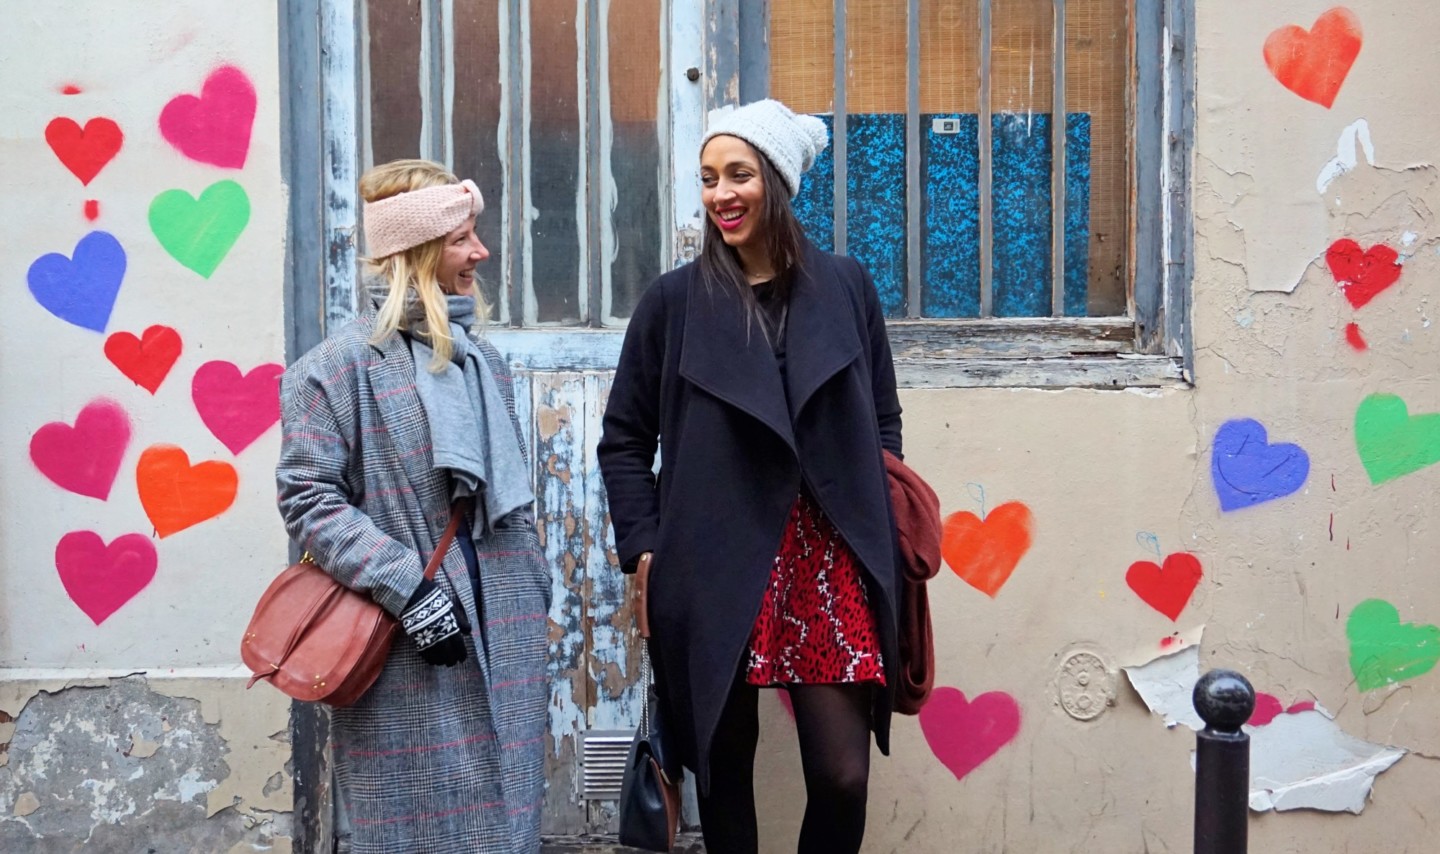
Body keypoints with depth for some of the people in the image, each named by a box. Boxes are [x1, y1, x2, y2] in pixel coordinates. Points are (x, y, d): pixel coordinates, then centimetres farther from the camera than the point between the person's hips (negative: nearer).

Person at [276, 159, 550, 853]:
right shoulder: (344, 364, -7)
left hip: (501, 637, 6)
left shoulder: (480, 357, 14)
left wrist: (533, 590, 18)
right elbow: (308, 498, -12)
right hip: (409, 653, -6)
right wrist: (405, 586, -18)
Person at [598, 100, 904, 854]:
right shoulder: (675, 300, 1)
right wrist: (646, 552, -3)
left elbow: (882, 422, 13)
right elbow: (623, 440, 5)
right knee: (723, 765, 9)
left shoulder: (845, 287, 6)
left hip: (828, 558, 1)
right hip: (713, 568, -1)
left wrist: (880, 530, 6)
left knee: (842, 773, -1)